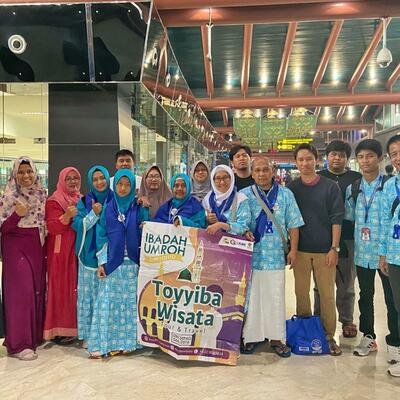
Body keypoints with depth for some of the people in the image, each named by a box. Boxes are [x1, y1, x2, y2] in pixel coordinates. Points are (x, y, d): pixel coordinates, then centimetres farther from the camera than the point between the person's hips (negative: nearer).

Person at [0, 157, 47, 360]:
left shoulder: (41, 194, 8)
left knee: (38, 290, 8)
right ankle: (19, 344, 0)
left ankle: (35, 335, 22)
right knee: (21, 292, -8)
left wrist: (45, 248, 6)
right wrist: (17, 214, -25)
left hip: (37, 248, 5)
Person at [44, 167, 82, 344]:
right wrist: (67, 215, -30)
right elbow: (52, 227, -16)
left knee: (76, 287, 9)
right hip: (60, 251, -6)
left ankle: (73, 326, 19)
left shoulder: (82, 200, 14)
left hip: (78, 250, 6)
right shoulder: (54, 201, -6)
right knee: (61, 288, -4)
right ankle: (58, 330, 4)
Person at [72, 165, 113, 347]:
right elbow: (77, 225, -3)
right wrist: (94, 213, -15)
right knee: (88, 294, 3)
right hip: (89, 254, 0)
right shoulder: (84, 201, 6)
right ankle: (87, 334, 13)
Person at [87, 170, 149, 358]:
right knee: (107, 303, -1)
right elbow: (102, 237, 5)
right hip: (111, 263, 0)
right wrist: (101, 263, -1)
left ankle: (127, 342, 15)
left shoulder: (140, 209, 5)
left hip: (132, 264, 0)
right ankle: (101, 344, 6)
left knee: (130, 303, 4)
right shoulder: (108, 209, 7)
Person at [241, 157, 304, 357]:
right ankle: (250, 336, 19)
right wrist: (244, 232, -14)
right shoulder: (244, 195, 5)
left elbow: (293, 224, 7)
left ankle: (276, 338, 18)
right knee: (250, 297, 5)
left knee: (276, 297, 5)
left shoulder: (285, 194, 6)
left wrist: (293, 250, 1)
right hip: (251, 254, 0)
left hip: (276, 256, 0)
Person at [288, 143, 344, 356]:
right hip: (300, 250, 2)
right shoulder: (290, 189, 6)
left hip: (325, 250, -1)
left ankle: (328, 335, 16)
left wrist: (334, 248, -7)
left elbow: (336, 218, -1)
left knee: (327, 294, 3)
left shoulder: (330, 187, 0)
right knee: (301, 292, 9)